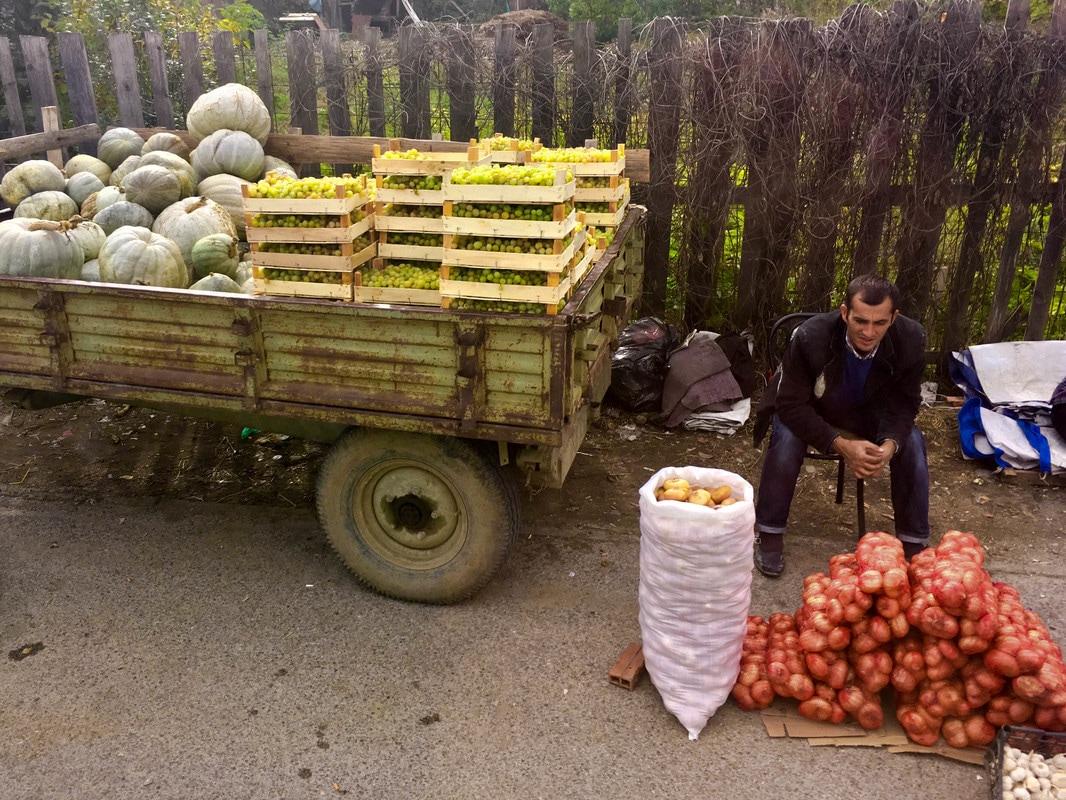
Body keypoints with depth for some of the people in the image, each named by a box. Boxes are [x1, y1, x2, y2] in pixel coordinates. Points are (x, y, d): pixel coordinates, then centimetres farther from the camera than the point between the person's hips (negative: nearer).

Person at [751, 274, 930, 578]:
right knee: (786, 437, -32)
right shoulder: (810, 337, -35)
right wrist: (840, 444, -42)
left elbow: (904, 404, -13)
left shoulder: (911, 339, -25)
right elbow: (791, 405, -30)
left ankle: (913, 543, -3)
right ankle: (769, 535, -16)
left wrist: (890, 444, -35)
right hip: (808, 410, -3)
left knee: (912, 443, -20)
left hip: (868, 412, 3)